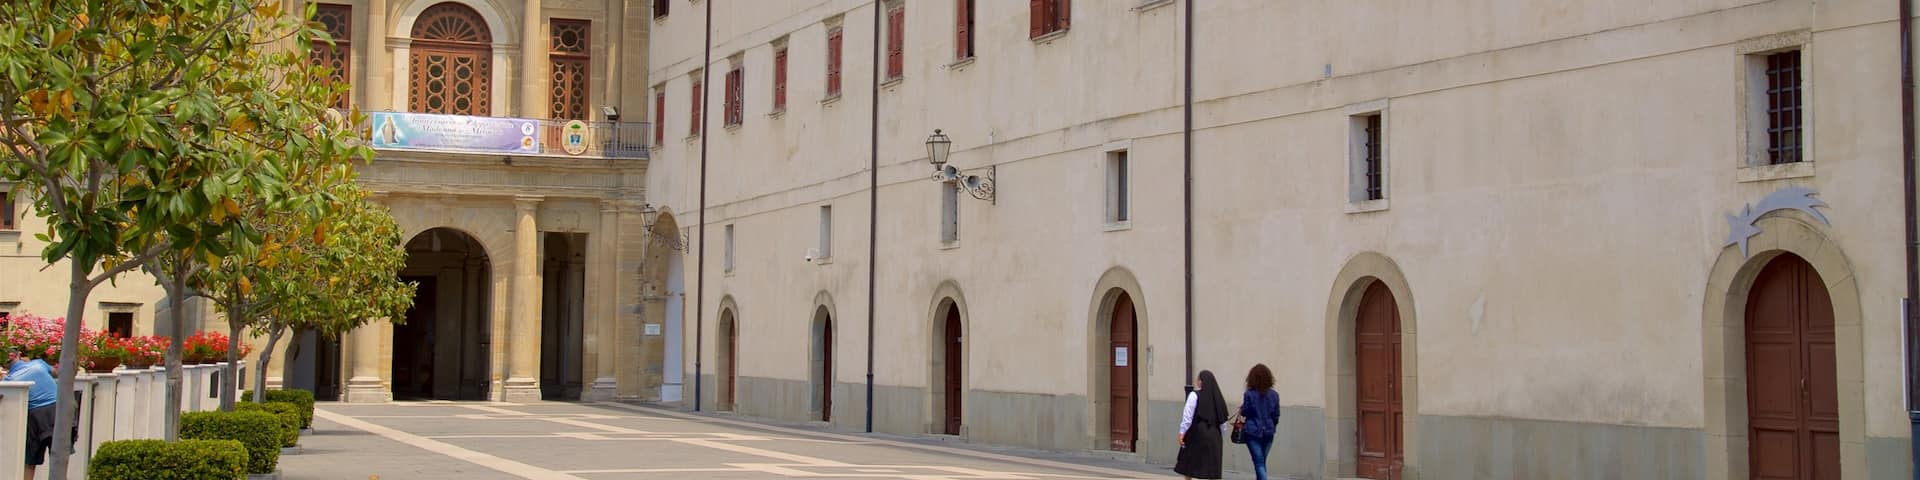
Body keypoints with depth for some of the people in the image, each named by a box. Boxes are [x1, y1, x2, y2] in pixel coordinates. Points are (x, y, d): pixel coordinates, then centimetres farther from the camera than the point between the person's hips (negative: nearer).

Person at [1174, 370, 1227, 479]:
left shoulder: (1195, 395, -8)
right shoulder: (1217, 397, 6)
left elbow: (1188, 416, -14)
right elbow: (1223, 420, 9)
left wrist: (1182, 432, -9)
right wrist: (1221, 436, 16)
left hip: (1196, 434, -4)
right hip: (1213, 436, 4)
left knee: (1188, 466, 14)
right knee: (1211, 471, 3)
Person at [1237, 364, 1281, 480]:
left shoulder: (1249, 394, -11)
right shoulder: (1274, 395, 0)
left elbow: (1244, 413, -10)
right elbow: (1276, 416, 4)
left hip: (1252, 432, -4)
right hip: (1268, 432, 4)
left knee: (1259, 463, -5)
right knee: (1262, 463, 18)